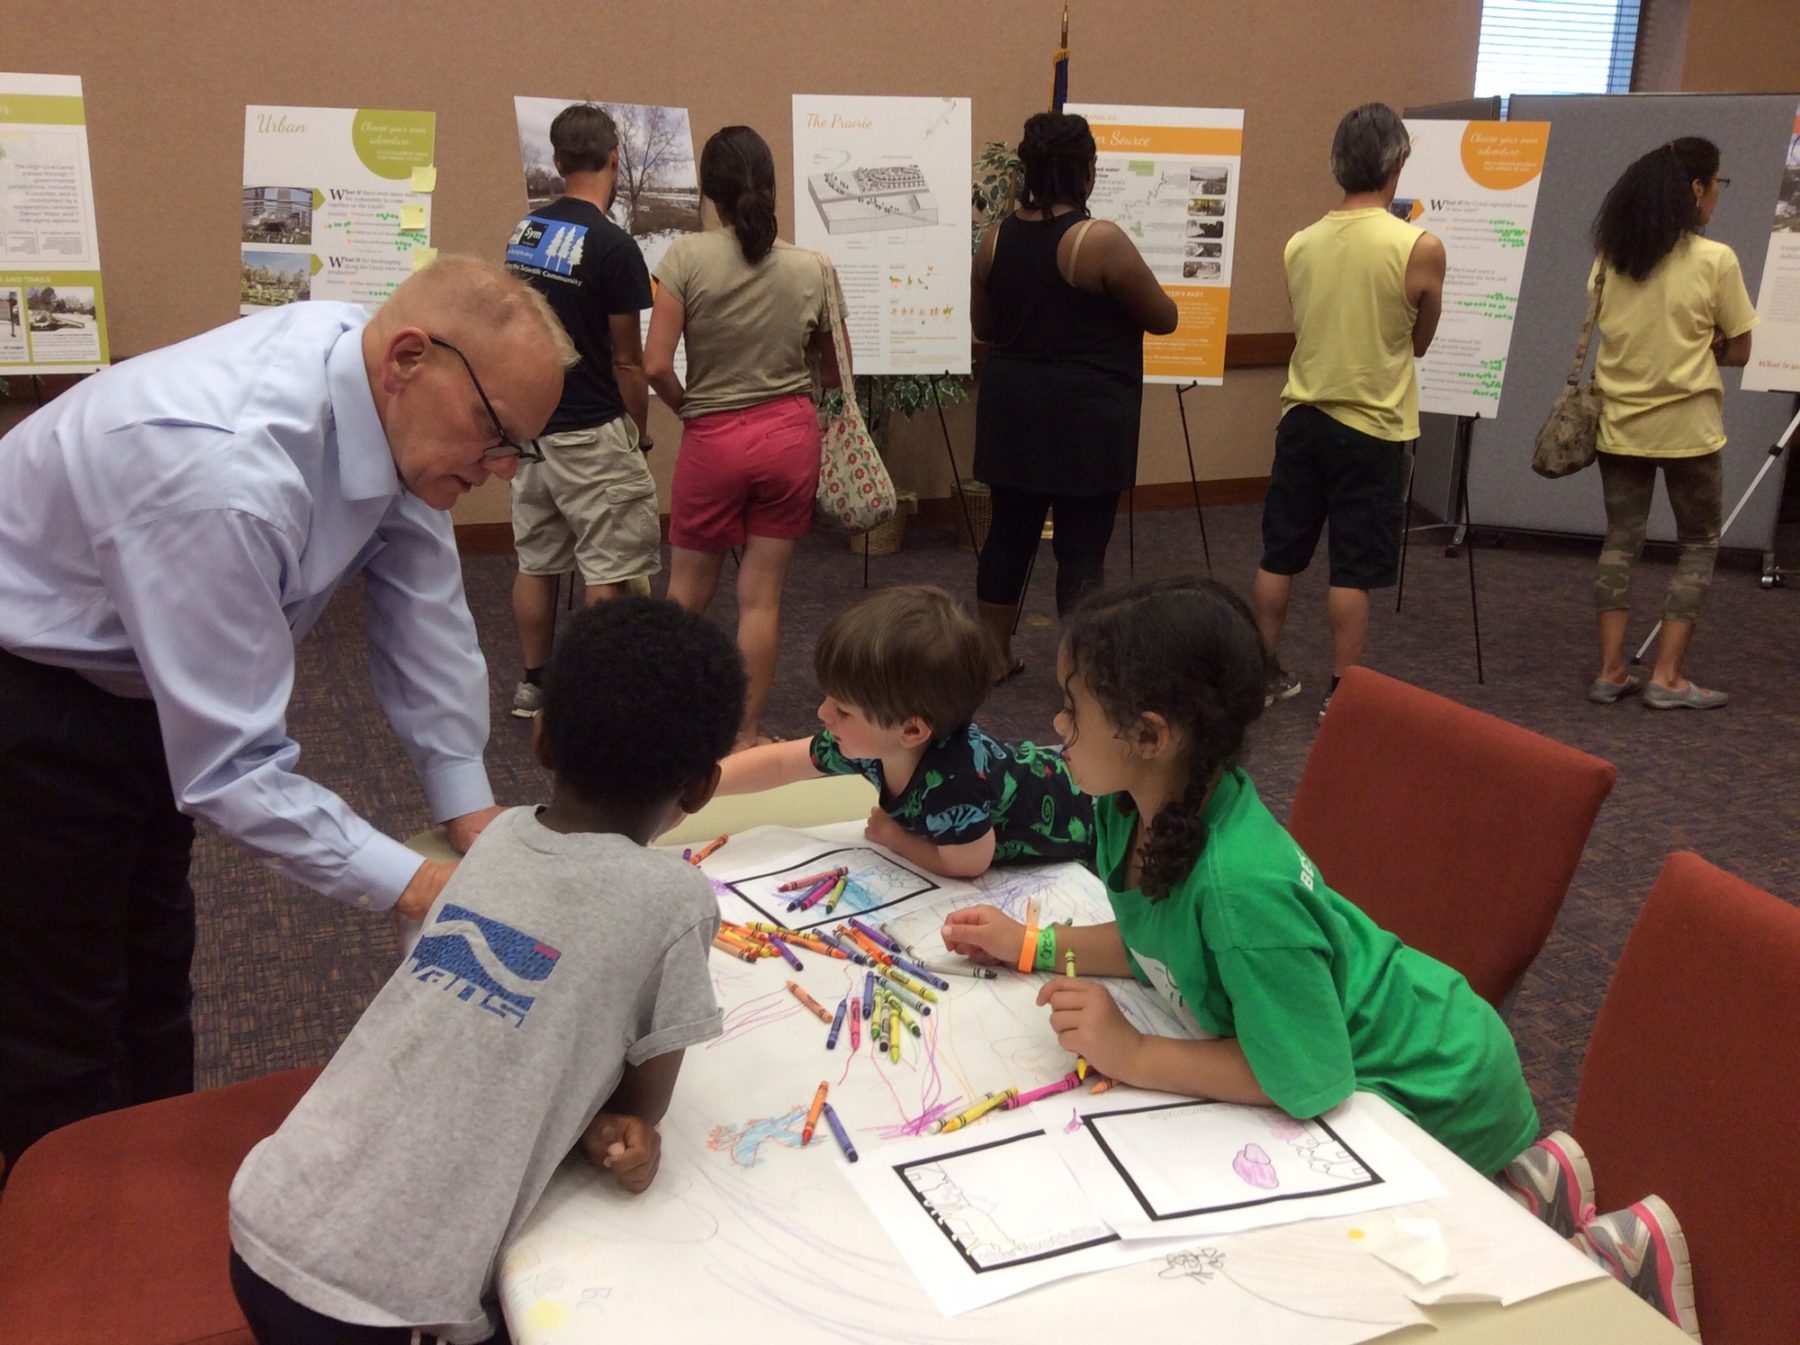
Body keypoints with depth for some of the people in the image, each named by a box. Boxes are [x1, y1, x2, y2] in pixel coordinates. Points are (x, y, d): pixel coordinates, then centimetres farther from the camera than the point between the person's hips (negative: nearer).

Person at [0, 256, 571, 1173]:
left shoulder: (388, 400, -17)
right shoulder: (227, 473, -40)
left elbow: (423, 604, -9)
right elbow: (230, 765, -34)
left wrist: (472, 813, -10)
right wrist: (416, 889, -32)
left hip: (141, 681, 9)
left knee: (154, 970, 23)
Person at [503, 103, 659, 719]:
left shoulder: (524, 231, 6)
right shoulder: (612, 245, -16)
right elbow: (625, 360, -12)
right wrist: (641, 430, 1)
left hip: (528, 420, 8)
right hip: (590, 432, -8)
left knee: (535, 559, 14)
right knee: (611, 567, 0)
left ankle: (533, 683, 24)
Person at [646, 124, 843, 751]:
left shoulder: (687, 258, -10)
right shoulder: (810, 269, -4)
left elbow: (657, 366, -14)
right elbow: (833, 372, 6)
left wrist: (689, 410, 4)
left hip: (712, 439, -1)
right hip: (790, 435, 1)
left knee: (689, 591, 16)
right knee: (762, 597, 8)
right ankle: (746, 734, 17)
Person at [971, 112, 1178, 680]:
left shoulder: (997, 238, 2)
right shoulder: (1101, 241, -15)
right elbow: (1163, 319, -6)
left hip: (1012, 411, 6)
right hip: (1085, 419, -6)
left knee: (1010, 529, 15)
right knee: (1082, 546, 1)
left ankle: (993, 654, 26)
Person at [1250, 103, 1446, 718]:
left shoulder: (1300, 244, -1)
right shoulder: (1420, 248, -13)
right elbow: (1419, 342, 1)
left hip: (1303, 418, 4)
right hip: (1372, 427, -4)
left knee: (1279, 556, 13)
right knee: (1353, 569, 4)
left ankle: (1264, 674, 23)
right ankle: (1341, 693, 12)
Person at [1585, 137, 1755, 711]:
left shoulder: (1609, 256, 1)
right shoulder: (1716, 260, -11)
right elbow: (1738, 351, -4)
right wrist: (1696, 349, 11)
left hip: (1619, 422, 4)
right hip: (1688, 426, -4)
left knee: (1620, 541, 11)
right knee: (1698, 545, 9)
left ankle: (1611, 672, 10)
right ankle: (1666, 678, 6)